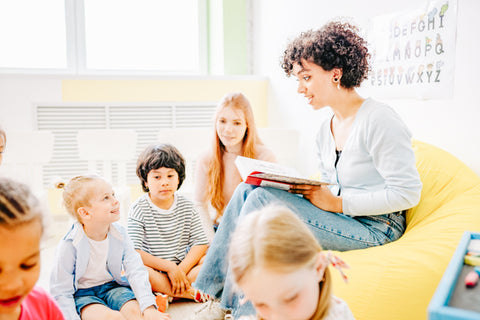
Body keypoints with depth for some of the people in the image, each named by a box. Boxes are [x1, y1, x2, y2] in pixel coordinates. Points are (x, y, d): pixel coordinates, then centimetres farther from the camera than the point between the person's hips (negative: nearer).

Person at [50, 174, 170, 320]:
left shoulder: (119, 234, -10)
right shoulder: (69, 245, -21)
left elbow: (136, 271, -14)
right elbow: (61, 292, -13)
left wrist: (149, 307, -24)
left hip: (112, 286, 4)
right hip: (83, 293, -3)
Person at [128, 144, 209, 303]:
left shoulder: (186, 206, 2)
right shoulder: (138, 209, -7)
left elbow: (201, 243, -3)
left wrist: (181, 270, -18)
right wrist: (169, 267, -21)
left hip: (184, 265, 3)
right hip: (153, 271, -3)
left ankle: (167, 295, -23)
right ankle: (193, 293, -26)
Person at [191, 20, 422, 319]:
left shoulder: (379, 120, -15)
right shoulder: (325, 130, 11)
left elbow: (407, 193, -19)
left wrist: (337, 203, -18)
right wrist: (307, 190, -4)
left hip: (375, 227, -8)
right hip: (342, 216, 8)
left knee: (262, 199, -22)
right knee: (247, 190, -7)